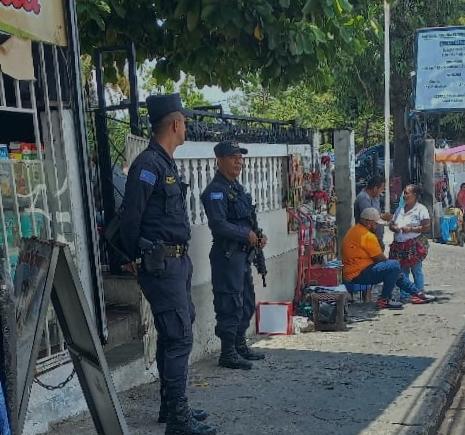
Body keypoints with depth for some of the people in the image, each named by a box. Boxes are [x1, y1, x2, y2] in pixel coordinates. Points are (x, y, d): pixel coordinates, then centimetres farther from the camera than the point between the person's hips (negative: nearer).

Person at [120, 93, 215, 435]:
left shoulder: (166, 163, 16)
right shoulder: (148, 164, -15)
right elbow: (131, 217, -15)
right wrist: (135, 259, -5)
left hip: (178, 261, 10)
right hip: (162, 264, -10)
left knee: (174, 335, 16)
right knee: (178, 338, -7)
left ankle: (172, 407, 28)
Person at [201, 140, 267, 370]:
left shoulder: (237, 187, 17)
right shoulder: (216, 190, -13)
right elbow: (218, 224, -24)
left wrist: (257, 237, 7)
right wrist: (247, 235, -15)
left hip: (243, 253, 10)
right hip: (227, 254, -10)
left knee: (247, 302, 17)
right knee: (230, 304, -5)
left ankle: (240, 345, 29)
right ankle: (228, 353, 5)